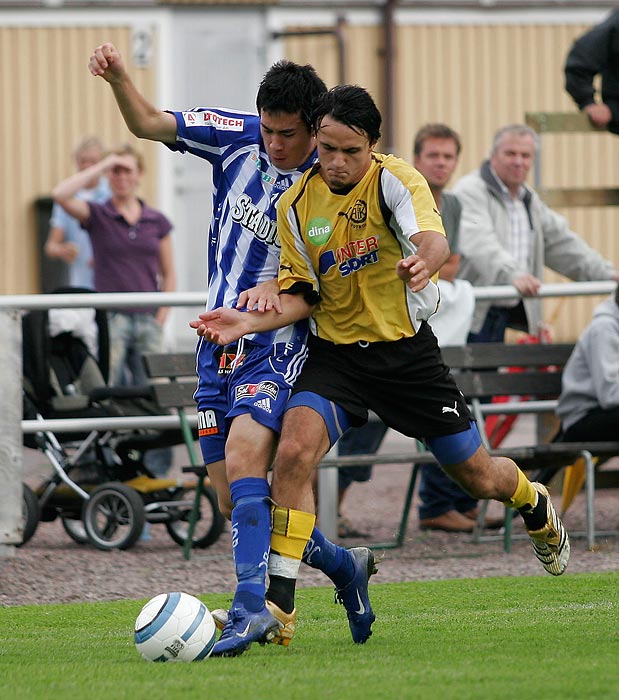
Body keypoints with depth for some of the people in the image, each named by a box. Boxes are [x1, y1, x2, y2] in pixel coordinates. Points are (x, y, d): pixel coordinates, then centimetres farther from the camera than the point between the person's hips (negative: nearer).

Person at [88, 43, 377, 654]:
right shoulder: (237, 137, 1)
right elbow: (148, 123, 3)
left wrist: (279, 291, -28)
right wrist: (117, 77, -15)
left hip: (277, 345, -6)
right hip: (219, 344, 6)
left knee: (242, 453, -29)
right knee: (234, 501, 6)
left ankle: (253, 604, -34)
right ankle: (343, 566, 27)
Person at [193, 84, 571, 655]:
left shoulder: (396, 181, -15)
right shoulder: (296, 205, -3)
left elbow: (433, 238, -35)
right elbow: (303, 296, 4)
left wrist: (424, 261, -60)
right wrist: (253, 321, -16)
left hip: (406, 351, -2)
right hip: (335, 353, 2)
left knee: (479, 477, 9)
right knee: (294, 451, -26)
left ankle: (536, 507, 48)